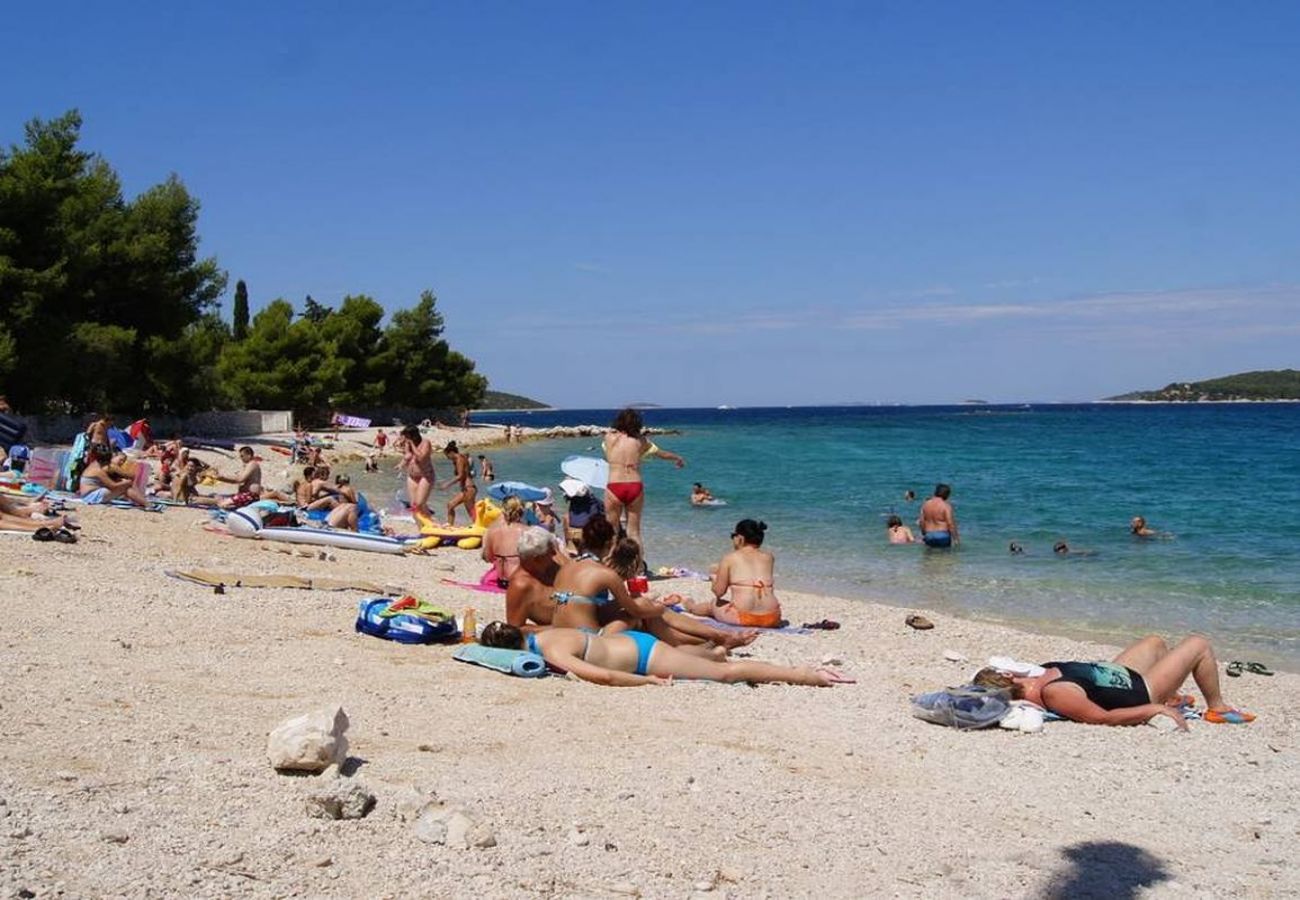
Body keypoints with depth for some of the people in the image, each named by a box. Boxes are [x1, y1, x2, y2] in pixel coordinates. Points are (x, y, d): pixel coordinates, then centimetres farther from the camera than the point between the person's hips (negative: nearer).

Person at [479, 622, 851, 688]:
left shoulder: (551, 651, -25)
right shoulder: (539, 634, -1)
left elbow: (601, 676, -34)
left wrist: (653, 682, -24)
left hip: (643, 656, -8)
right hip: (632, 642, 8)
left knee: (726, 672, -1)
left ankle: (810, 675, 4)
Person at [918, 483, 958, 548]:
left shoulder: (925, 504, 4)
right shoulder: (946, 506, -12)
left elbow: (922, 522, 7)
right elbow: (950, 524, -14)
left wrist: (923, 534, 20)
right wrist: (955, 538, -5)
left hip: (929, 536, 5)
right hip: (942, 536, -5)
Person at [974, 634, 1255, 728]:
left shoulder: (1041, 673, -12)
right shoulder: (1055, 694, -38)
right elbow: (1103, 717, -36)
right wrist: (1157, 710, -31)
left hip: (1121, 673, 9)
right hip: (1142, 692, -9)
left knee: (1156, 641, 33)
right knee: (1199, 645, 3)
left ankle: (1170, 698, 47)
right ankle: (1217, 708, 25)